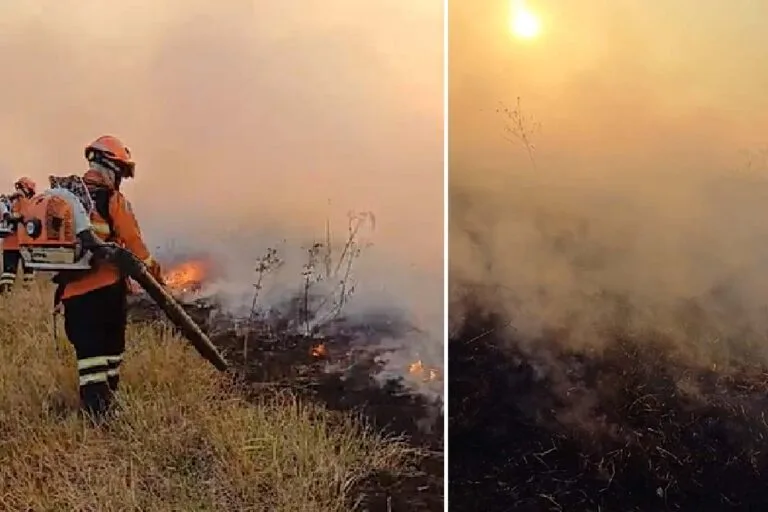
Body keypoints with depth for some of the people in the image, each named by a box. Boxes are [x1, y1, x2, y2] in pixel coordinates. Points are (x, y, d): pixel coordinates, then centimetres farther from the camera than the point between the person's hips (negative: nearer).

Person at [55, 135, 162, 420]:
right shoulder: (113, 200, -8)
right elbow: (133, 242, -10)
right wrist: (153, 270, 1)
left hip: (73, 289, 4)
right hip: (108, 286, -4)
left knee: (87, 350, 5)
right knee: (111, 346, 12)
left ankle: (93, 410, 0)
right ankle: (107, 401, 21)